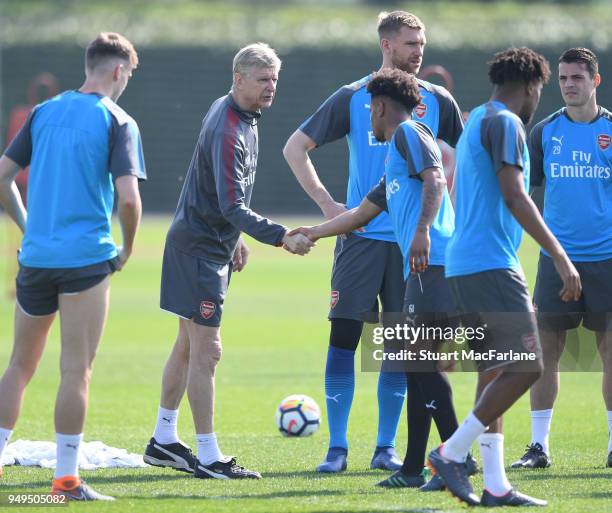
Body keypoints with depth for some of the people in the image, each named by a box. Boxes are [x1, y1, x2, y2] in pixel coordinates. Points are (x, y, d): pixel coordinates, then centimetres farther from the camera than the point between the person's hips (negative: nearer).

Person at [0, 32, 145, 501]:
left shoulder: (45, 112, 10)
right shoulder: (118, 122, -6)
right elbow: (128, 197, -15)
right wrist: (127, 249, 1)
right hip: (86, 257, -5)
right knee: (76, 371, -1)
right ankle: (66, 478, -1)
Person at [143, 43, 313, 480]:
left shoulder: (242, 116, 9)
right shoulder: (228, 131, -23)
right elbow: (233, 206, -29)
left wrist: (234, 239, 23)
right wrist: (282, 238, -34)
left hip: (211, 244, 10)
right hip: (200, 248, -10)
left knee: (189, 345, 16)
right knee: (206, 350, -8)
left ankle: (164, 441, 24)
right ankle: (208, 457, -5)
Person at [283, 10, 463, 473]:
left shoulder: (437, 101, 5)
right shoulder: (352, 99, 1)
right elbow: (295, 148, 6)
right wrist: (327, 204, -1)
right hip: (362, 237, -1)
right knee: (344, 335, -6)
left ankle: (386, 448, 11)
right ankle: (337, 448, 0)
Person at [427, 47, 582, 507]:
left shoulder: (476, 122, 21)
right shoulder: (505, 123, -8)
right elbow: (514, 197, -18)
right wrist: (561, 257, -18)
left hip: (464, 264, 10)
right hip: (491, 263, -10)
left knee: (496, 370, 9)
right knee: (524, 366, -10)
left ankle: (495, 486, 6)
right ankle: (453, 453, -10)